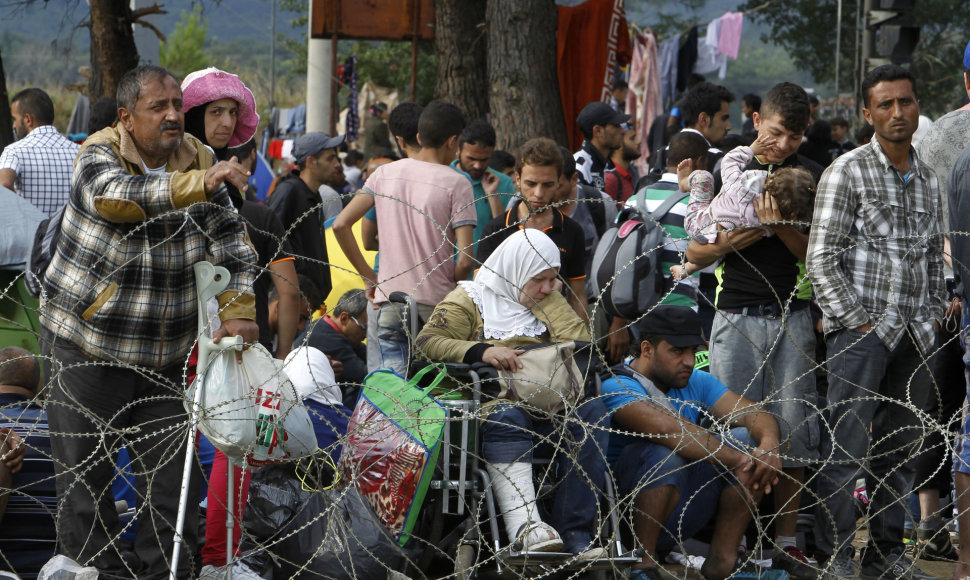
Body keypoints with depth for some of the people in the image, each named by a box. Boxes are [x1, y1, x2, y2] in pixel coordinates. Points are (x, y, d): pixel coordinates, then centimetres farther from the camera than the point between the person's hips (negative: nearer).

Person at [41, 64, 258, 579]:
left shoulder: (198, 162, 2)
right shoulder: (99, 156, -11)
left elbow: (231, 245, 2)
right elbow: (114, 195, -34)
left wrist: (237, 311, -15)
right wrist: (196, 185, -46)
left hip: (165, 356, 3)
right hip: (86, 348, -3)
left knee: (171, 476, 2)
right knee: (84, 476, 2)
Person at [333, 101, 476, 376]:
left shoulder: (385, 173, 7)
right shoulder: (456, 183, -6)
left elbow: (341, 225, 4)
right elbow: (465, 259, -12)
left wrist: (368, 276, 10)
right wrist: (452, 285, 7)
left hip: (389, 301, 4)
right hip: (434, 303, -4)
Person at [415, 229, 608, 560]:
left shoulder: (548, 303, 27)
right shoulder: (470, 299, 13)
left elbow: (581, 345, 10)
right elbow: (427, 343, -4)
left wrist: (549, 300, 10)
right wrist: (482, 351, -18)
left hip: (548, 405, 4)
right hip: (491, 400, -4)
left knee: (590, 412, -28)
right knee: (505, 417, -39)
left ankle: (575, 532, -36)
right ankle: (524, 524, -56)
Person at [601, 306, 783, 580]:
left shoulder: (696, 383, 9)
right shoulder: (617, 387, -16)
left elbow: (754, 413, -4)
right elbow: (670, 429, -33)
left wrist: (769, 445, -27)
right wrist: (738, 460, -38)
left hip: (677, 521, 7)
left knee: (747, 438, -7)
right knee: (667, 451, -34)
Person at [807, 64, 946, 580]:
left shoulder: (926, 178, 15)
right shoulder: (848, 172, -4)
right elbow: (821, 259, -8)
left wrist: (932, 318, 12)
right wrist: (858, 322, -11)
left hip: (914, 337, 6)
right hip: (861, 330, -6)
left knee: (900, 450, 9)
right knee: (846, 448, -7)